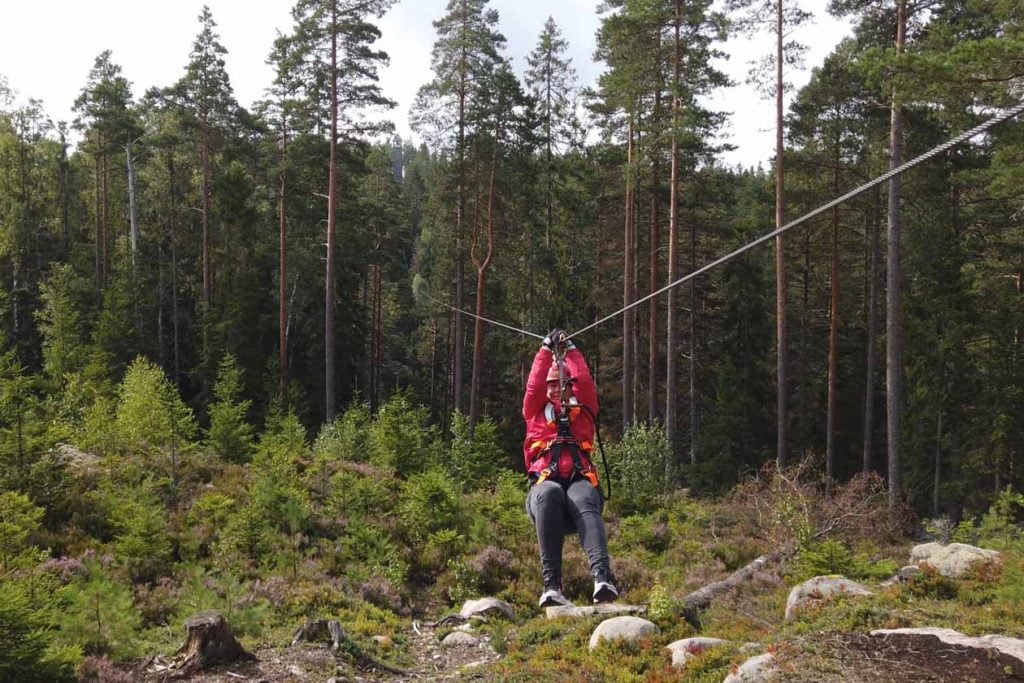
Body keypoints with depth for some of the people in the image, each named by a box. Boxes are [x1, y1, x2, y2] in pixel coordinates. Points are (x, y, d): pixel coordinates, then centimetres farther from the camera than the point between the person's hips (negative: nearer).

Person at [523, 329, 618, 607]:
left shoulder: (582, 412, 27)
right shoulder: (537, 413, 27)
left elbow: (585, 382, 16)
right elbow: (534, 385, 15)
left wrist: (570, 350, 23)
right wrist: (547, 349, 18)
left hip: (579, 481, 1)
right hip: (545, 483, -1)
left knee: (585, 503, -38)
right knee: (549, 494, -40)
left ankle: (602, 576, -60)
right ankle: (551, 584, -50)